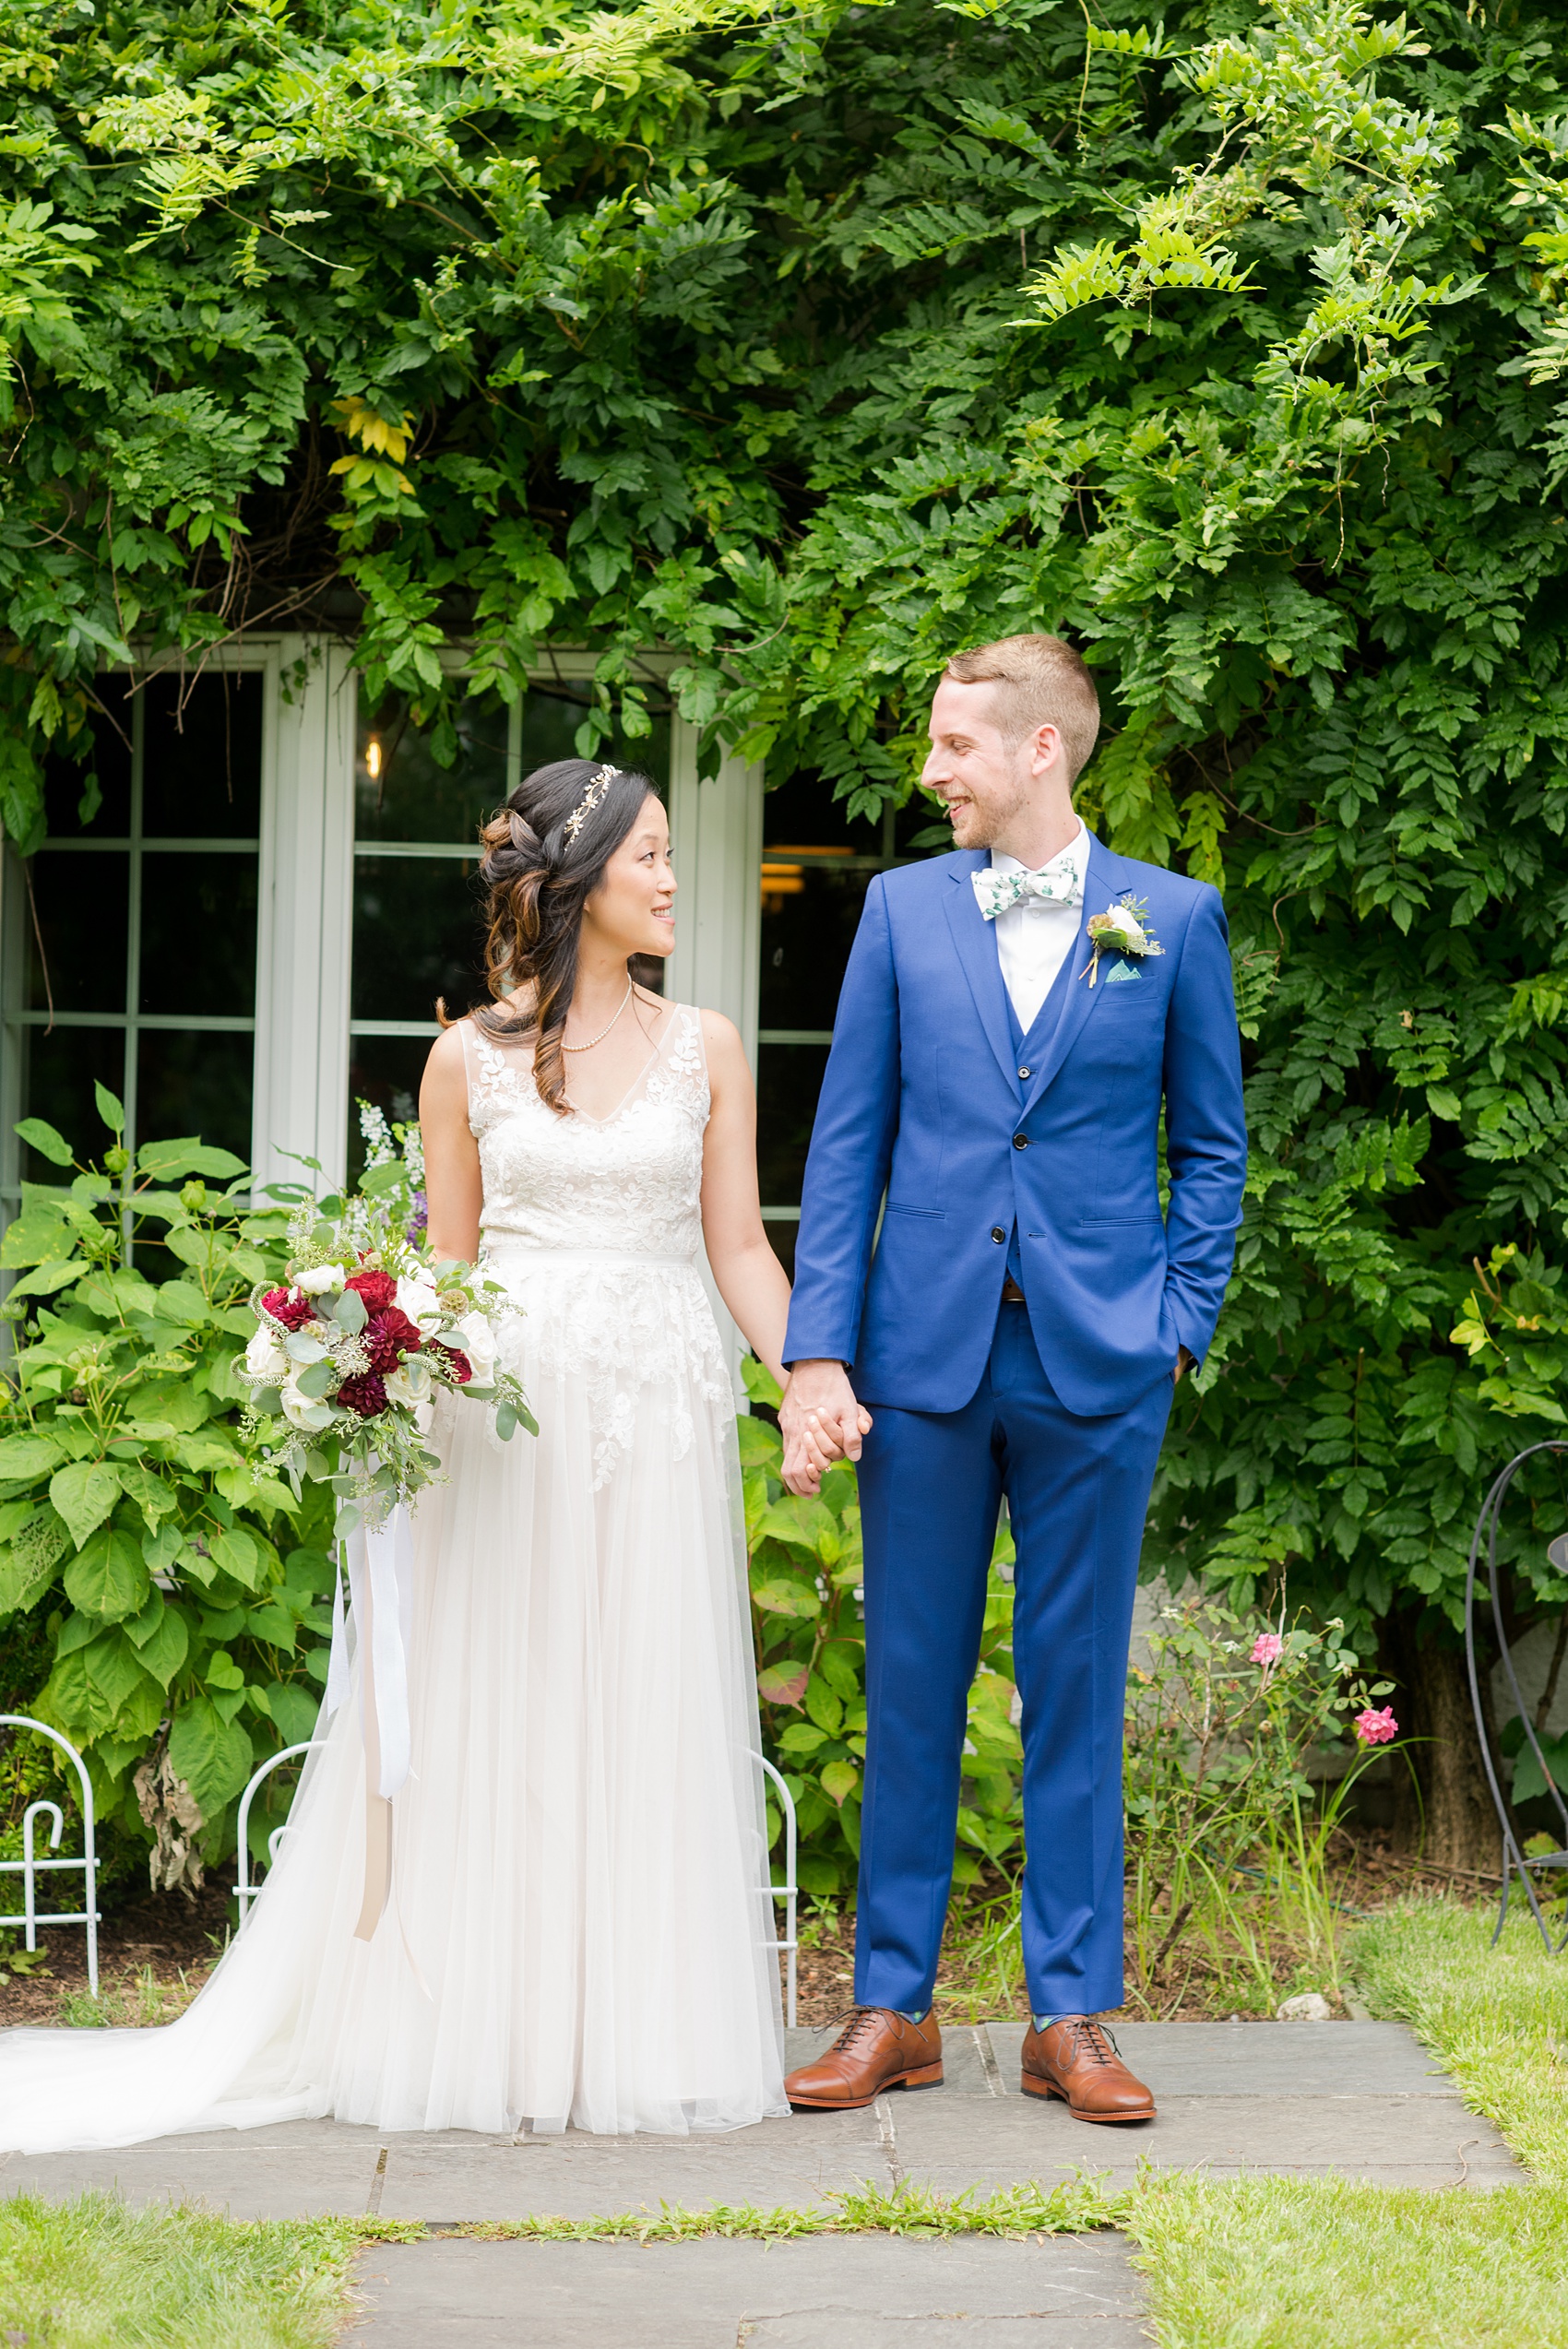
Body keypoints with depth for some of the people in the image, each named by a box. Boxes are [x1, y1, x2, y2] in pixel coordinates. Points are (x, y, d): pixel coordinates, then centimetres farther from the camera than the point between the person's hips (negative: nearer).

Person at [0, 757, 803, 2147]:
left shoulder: (704, 1050, 9)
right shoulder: (470, 1058, 5)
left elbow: (739, 1246, 6)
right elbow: (448, 1263, 7)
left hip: (660, 1409, 1)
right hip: (505, 1405, -1)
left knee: (650, 1717, 2)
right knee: (487, 1724, 0)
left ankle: (644, 2038, 9)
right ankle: (490, 2035, 7)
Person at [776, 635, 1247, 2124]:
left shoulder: (1172, 919, 3)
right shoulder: (903, 909, 6)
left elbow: (1211, 1144, 9)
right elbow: (845, 1143, 5)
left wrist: (1179, 1321, -2)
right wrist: (817, 1353, -2)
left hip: (1097, 1359, -1)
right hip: (924, 1350, 1)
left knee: (1076, 1690, 5)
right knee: (910, 1686, 6)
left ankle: (1071, 2015, 13)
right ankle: (892, 2011, 14)